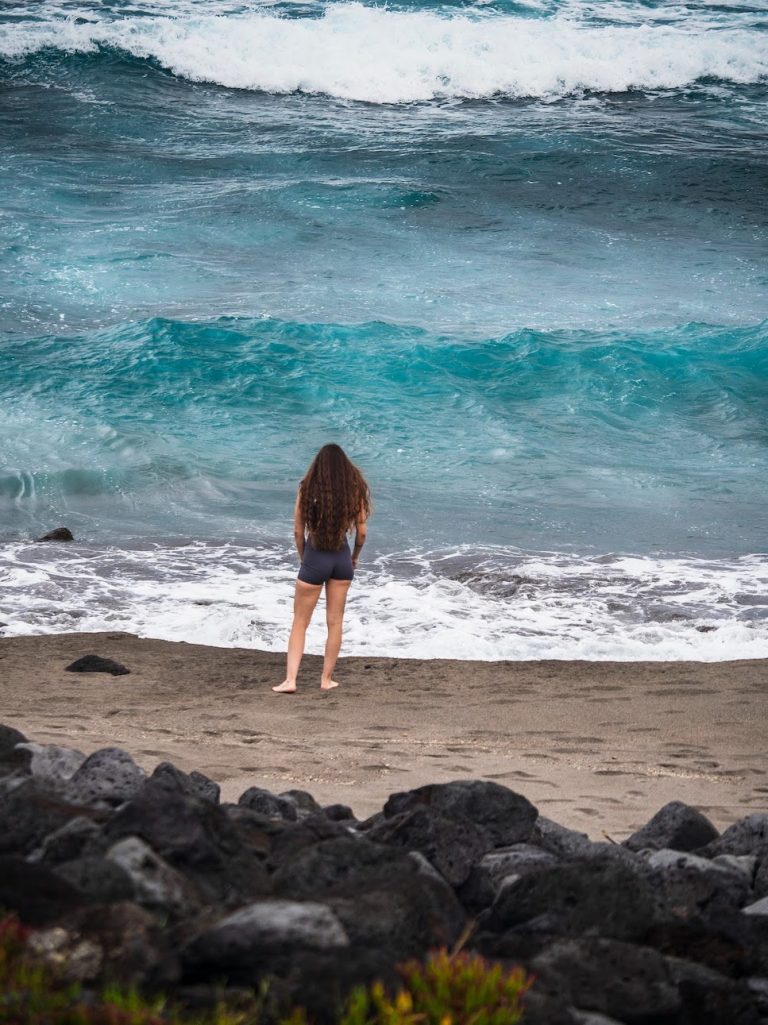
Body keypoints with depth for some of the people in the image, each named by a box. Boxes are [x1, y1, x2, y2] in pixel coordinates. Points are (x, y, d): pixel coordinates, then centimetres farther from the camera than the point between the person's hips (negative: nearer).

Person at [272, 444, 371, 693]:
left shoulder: (307, 489, -9)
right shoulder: (354, 490, -5)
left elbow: (298, 532, -5)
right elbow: (361, 532, 0)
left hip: (314, 559, -2)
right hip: (341, 558, 2)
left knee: (300, 623, 6)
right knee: (335, 622, 14)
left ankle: (290, 680, -1)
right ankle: (327, 678, 18)